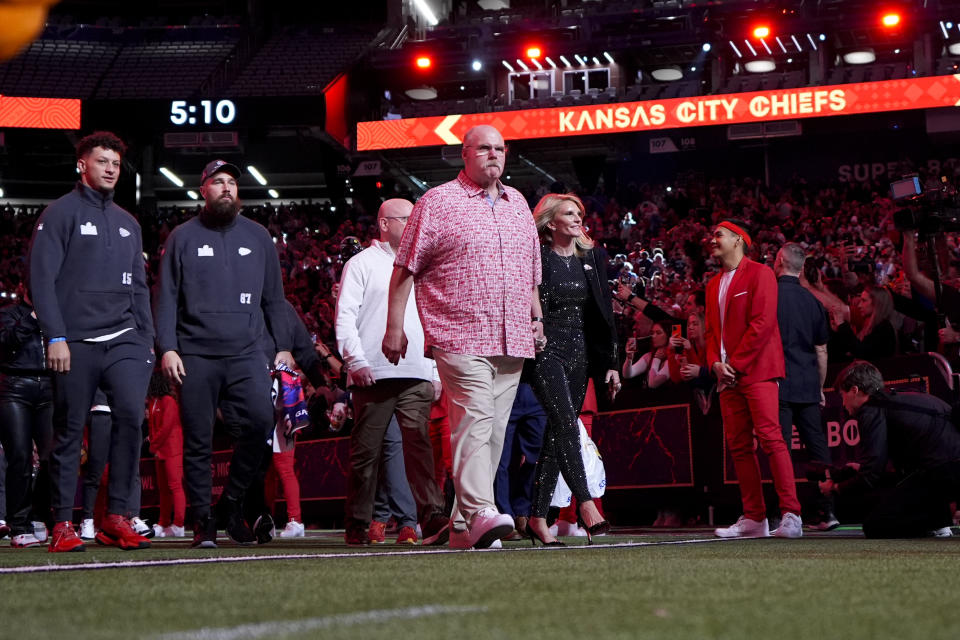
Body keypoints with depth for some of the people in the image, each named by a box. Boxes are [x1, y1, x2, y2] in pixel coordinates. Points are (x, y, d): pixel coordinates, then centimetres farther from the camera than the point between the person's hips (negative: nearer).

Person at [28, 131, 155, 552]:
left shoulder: (127, 224, 20)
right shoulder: (61, 213, 2)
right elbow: (41, 278, -6)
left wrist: (147, 338, 13)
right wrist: (55, 337, -13)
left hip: (124, 341, 4)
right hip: (75, 343, -4)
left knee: (131, 415, -14)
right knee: (69, 432, 0)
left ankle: (116, 518, -8)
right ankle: (62, 525, 8)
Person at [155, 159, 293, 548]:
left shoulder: (257, 236, 15)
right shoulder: (183, 237, 9)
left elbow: (274, 298, 17)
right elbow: (167, 297, 5)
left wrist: (284, 347, 10)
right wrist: (167, 348, -5)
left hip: (246, 354, 1)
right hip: (195, 355, -1)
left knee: (260, 422, -17)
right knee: (198, 440, -2)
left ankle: (232, 506, 0)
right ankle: (202, 521, 6)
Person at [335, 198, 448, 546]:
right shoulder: (362, 263, 7)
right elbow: (345, 316, -1)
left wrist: (436, 372, 16)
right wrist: (356, 360, -13)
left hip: (416, 374, 4)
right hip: (373, 373, -4)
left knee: (419, 442, -11)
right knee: (366, 450, 0)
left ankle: (432, 519, -21)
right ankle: (358, 526, 8)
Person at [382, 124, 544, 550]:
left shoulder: (518, 203, 19)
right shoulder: (437, 202, 1)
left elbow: (532, 269, 29)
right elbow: (405, 269, -1)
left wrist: (537, 316, 22)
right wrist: (394, 326, -5)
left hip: (512, 340, 6)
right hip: (460, 336, -6)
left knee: (494, 430, 5)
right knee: (474, 419, -19)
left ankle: (463, 526, 10)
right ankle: (479, 513, -26)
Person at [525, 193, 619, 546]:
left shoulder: (592, 258, 14)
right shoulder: (537, 257, -3)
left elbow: (603, 314, 15)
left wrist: (610, 363, 10)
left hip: (580, 352, 6)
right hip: (547, 349, -6)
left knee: (557, 432, 4)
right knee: (565, 423, -19)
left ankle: (538, 517, 7)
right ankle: (586, 504, -23)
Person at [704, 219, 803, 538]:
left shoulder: (759, 274, -2)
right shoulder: (714, 284, 21)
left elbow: (761, 324, -11)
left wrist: (735, 364, -12)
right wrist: (716, 363, 1)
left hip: (756, 369, -8)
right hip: (728, 375, 8)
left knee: (770, 438, -15)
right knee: (738, 446, 4)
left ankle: (790, 515, -17)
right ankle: (754, 518, 7)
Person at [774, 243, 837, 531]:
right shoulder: (812, 301, 11)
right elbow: (821, 350, 15)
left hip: (778, 384, -5)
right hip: (808, 386, 5)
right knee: (817, 446, 6)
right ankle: (827, 510, 3)